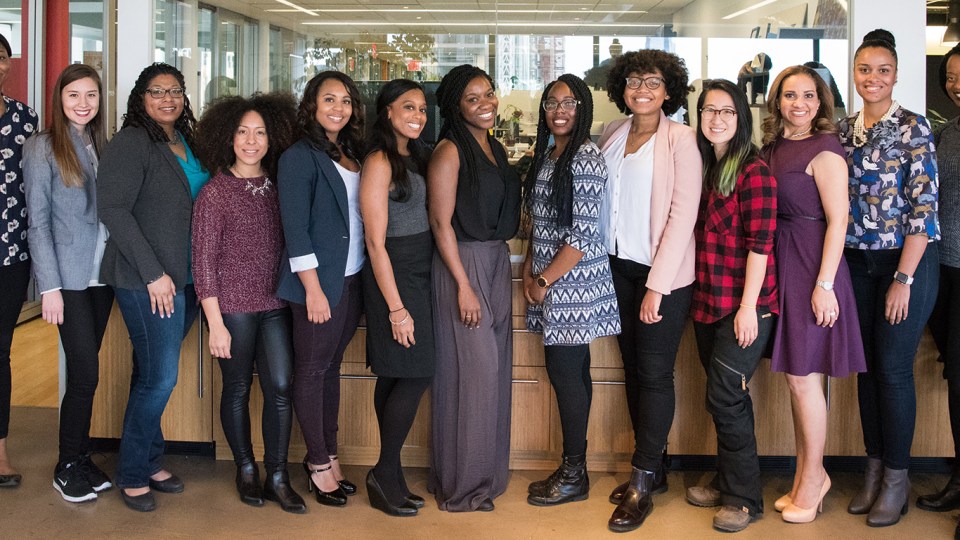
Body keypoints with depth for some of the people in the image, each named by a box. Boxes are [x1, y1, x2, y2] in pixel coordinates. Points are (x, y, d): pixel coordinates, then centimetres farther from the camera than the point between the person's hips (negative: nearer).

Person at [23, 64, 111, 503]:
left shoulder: (103, 146, 11)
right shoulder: (43, 148, -4)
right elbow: (37, 221, -7)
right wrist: (50, 286, -12)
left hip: (102, 276, 5)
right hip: (69, 278, -5)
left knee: (85, 372, 10)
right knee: (86, 373, -5)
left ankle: (81, 457, 21)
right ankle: (67, 467, 11)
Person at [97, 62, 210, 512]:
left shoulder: (188, 144, 13)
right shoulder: (130, 144, -8)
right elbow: (113, 210, -14)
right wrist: (154, 274, -16)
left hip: (185, 279, 6)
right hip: (146, 281, -6)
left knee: (153, 376, 13)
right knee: (159, 378, -5)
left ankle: (149, 463, 24)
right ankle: (132, 474, 11)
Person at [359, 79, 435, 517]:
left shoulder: (416, 156, 13)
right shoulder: (379, 162, -12)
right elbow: (376, 241, -15)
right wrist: (396, 307, -17)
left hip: (419, 274, 8)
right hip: (394, 274, -8)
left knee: (395, 377, 10)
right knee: (415, 374, -8)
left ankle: (389, 477, 17)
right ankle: (385, 475, 4)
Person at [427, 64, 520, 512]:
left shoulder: (495, 147, 13)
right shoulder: (449, 151, -11)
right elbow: (441, 222, -15)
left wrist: (499, 265, 12)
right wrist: (463, 285, -17)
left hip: (497, 261, 8)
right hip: (463, 263, -8)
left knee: (495, 364, 12)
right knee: (471, 368, -4)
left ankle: (488, 471, 26)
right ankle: (462, 484, 9)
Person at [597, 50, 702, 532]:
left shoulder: (680, 139, -8)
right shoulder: (613, 134, 8)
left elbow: (683, 213, -13)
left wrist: (657, 285, -17)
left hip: (663, 271, -5)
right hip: (618, 266, 6)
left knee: (654, 373, -2)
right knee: (632, 368, 10)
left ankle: (643, 483, 7)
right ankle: (653, 468, 22)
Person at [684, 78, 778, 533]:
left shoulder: (754, 171, -12)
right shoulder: (703, 167, 12)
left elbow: (760, 244, -15)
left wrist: (748, 307, -18)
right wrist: (698, 296, 12)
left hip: (744, 305, -7)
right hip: (708, 302, 7)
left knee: (724, 397, -6)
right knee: (727, 398, 15)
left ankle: (744, 498, 7)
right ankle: (726, 482, 27)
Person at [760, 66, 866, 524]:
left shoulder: (824, 149, -10)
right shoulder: (772, 146, 11)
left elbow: (837, 219, -14)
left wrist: (824, 284, -19)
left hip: (811, 265, -7)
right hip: (778, 264, 7)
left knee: (803, 376, 0)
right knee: (794, 375, 12)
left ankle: (813, 476, 17)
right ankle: (805, 476, 24)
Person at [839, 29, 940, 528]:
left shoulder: (912, 128, -8)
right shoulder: (843, 130, 8)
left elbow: (923, 207, -12)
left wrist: (904, 278, -16)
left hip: (906, 261, -5)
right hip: (857, 262, 5)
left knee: (893, 368, -2)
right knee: (867, 366, 9)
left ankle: (897, 478, 12)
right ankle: (874, 470, 21)